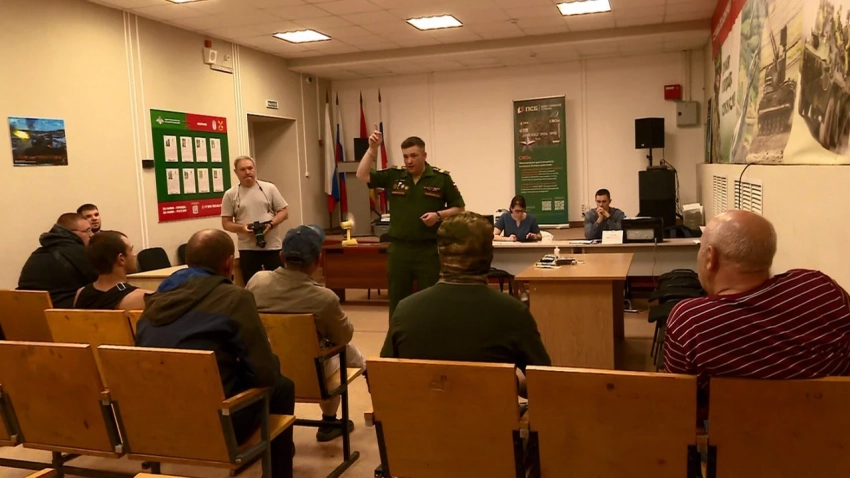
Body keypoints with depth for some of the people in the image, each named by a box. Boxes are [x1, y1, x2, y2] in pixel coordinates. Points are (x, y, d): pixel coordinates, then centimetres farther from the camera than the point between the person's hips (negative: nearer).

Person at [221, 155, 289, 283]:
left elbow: (284, 212, 4)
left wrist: (271, 223, -15)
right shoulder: (230, 194, 2)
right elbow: (226, 223, 3)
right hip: (247, 249, 0)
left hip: (273, 246, 0)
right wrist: (242, 228, -16)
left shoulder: (269, 188, 4)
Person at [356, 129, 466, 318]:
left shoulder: (441, 178, -2)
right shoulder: (393, 175, 4)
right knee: (397, 301, 12)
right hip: (399, 248, 3)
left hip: (429, 249, -2)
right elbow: (362, 176, -3)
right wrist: (372, 148, -12)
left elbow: (459, 208, 3)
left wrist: (439, 215, -15)